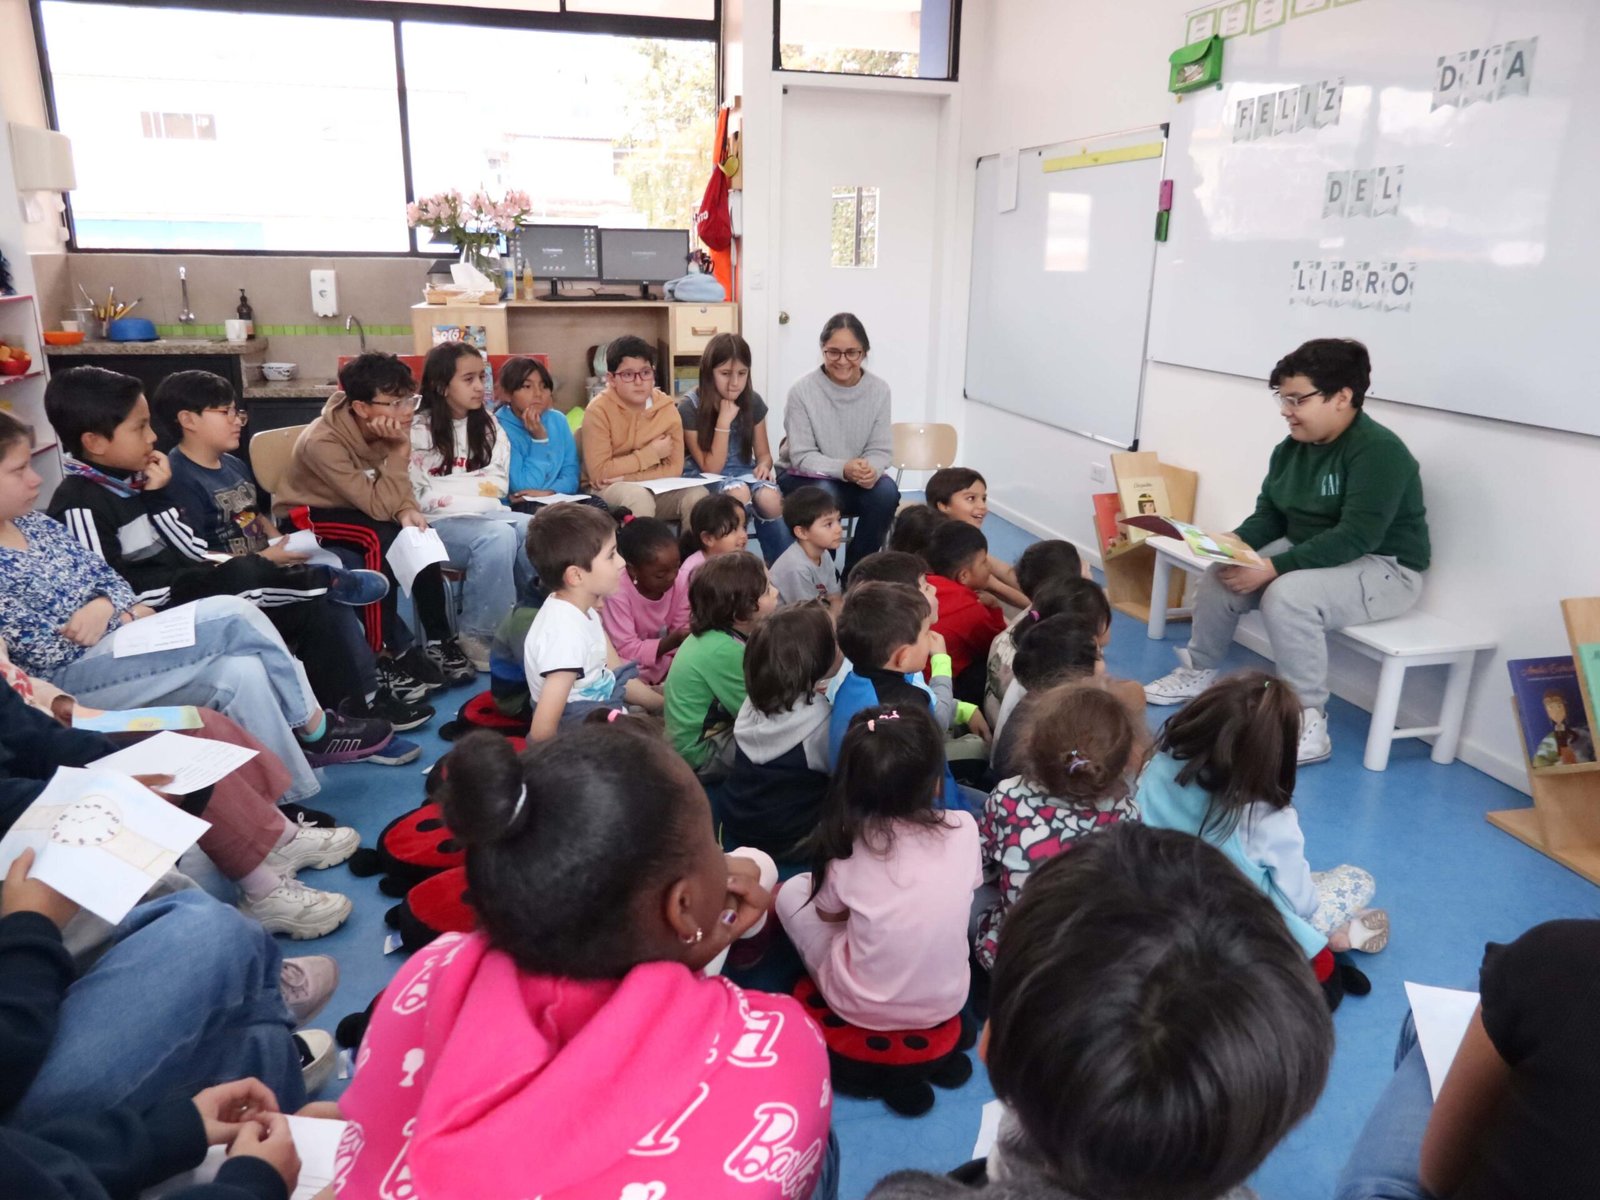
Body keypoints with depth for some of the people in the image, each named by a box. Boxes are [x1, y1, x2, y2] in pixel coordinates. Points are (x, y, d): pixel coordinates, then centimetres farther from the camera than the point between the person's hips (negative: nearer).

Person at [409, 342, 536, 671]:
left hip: (484, 512, 5)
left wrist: (452, 485, -4)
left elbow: (499, 484, 8)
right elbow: (418, 496, -6)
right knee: (498, 536, -35)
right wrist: (476, 485, -7)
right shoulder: (418, 430, 0)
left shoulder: (487, 425, 15)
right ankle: (477, 635, -22)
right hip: (439, 522, -4)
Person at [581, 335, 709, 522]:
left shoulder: (667, 407, -4)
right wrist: (651, 453, -16)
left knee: (698, 495, -23)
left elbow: (674, 468, -6)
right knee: (638, 497, -36)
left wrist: (626, 477, -19)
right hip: (607, 491, -3)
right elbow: (599, 472, -17)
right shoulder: (600, 409, -14)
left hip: (656, 489, 4)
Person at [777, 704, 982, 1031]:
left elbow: (829, 914, -1)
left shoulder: (846, 844, -20)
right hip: (945, 1003, 3)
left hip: (861, 1007, -2)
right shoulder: (964, 829, -17)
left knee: (792, 892, 14)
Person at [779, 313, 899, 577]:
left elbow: (880, 449, -4)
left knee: (886, 492, -27)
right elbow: (802, 456, -16)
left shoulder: (879, 390, -6)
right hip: (803, 478, -3)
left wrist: (870, 469, -28)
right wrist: (843, 469, -33)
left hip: (857, 481, 3)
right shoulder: (803, 390, -15)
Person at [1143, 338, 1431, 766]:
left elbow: (1356, 537, -30)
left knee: (1287, 595, -33)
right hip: (1310, 555, 8)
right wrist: (1234, 542, -15)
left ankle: (1308, 723, -24)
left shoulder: (1378, 451, -23)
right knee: (1221, 573, -6)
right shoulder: (1292, 449, 2)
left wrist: (1274, 568, -33)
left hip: (1383, 568, -8)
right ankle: (1198, 673, 14)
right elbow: (1269, 515, 7)